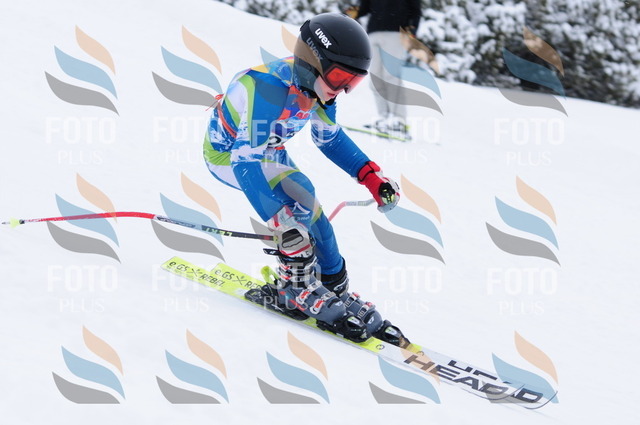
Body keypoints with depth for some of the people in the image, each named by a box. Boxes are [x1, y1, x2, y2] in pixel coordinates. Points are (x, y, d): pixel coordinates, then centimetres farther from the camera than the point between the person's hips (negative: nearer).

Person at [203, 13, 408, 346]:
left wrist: (372, 177, -6)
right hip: (228, 153, -8)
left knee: (312, 217, 3)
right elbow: (245, 161, -40)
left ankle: (336, 292, 18)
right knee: (299, 200, -24)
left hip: (268, 151, 8)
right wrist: (278, 219, -45)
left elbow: (329, 138, 5)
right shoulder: (270, 90, -38)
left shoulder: (316, 85, -12)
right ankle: (296, 291, -9)